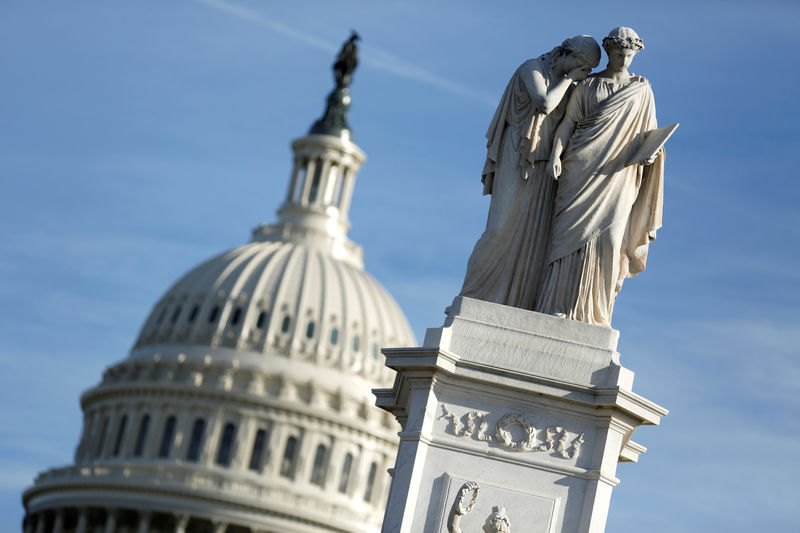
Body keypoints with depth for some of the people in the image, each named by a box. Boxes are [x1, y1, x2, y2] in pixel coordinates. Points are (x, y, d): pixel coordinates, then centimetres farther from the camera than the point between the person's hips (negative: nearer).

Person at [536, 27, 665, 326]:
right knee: (573, 232, -8)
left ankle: (594, 314, -8)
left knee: (609, 237, -10)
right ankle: (560, 309, -10)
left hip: (618, 174, 0)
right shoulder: (587, 85, 12)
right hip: (582, 168, 0)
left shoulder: (642, 90, 14)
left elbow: (648, 133, 12)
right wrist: (556, 154, -11)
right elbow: (568, 122, 5)